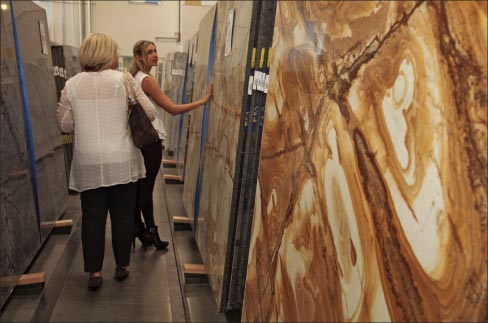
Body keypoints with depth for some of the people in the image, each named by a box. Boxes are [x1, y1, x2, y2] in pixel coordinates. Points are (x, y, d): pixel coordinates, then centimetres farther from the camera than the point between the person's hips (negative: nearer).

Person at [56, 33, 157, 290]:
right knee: (123, 215, 12)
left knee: (92, 217, 10)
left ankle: (94, 272, 16)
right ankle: (122, 266, 24)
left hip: (88, 164, 1)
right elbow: (149, 113, -3)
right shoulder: (123, 79, -6)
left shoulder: (72, 84, 0)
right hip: (122, 162, -1)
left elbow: (65, 125, 4)